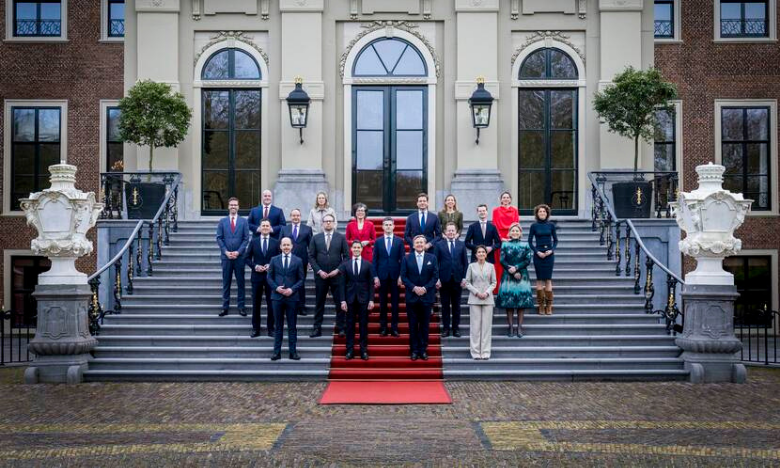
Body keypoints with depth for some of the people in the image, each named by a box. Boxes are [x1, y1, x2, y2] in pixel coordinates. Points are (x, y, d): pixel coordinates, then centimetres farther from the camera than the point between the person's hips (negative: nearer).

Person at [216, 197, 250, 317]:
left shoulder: (243, 221, 4)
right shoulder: (222, 221, 7)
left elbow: (246, 239, 1)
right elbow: (219, 238, 4)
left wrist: (238, 252, -10)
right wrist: (226, 252, -8)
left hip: (239, 256, -1)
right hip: (226, 256, 1)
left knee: (240, 282, 3)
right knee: (226, 283, 4)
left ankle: (241, 306, 9)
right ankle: (225, 307, 9)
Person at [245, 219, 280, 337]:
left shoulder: (275, 243, 3)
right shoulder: (253, 242, 5)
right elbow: (248, 258, 6)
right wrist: (255, 266, -10)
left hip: (271, 276, -1)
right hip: (257, 276, 1)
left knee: (271, 303, 3)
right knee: (256, 303, 5)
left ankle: (270, 328, 12)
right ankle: (255, 329, 13)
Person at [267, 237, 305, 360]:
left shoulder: (298, 261, 5)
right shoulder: (274, 260, 8)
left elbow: (301, 279, 4)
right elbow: (269, 277, 7)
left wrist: (292, 289, -11)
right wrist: (276, 287, -10)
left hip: (292, 297, -1)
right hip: (277, 296, 1)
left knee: (292, 326, 4)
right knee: (278, 326, 5)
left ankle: (293, 352, 9)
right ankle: (277, 352, 8)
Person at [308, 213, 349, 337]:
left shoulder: (341, 237, 3)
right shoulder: (315, 238, 5)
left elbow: (346, 256, 1)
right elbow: (311, 257, 3)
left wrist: (338, 270, -9)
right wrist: (319, 271, -8)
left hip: (337, 275, -1)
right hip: (320, 275, 1)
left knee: (340, 303, 1)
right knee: (319, 303, 5)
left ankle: (341, 328, 9)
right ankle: (317, 328, 10)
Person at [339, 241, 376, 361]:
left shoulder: (368, 265, 3)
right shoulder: (345, 265, 5)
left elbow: (371, 283, 2)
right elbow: (343, 284, 3)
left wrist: (371, 300, -4)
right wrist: (343, 300, -3)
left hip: (363, 298, -1)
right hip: (350, 299, 1)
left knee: (363, 325, 3)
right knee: (350, 325, 4)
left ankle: (363, 350, 9)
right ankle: (350, 350, 9)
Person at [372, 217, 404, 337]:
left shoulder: (399, 241, 4)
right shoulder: (378, 241, 6)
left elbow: (402, 259, 3)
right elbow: (374, 260, 5)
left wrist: (401, 276, -5)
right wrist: (375, 276, -3)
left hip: (395, 275, 0)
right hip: (382, 275, 0)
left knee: (395, 303, 2)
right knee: (383, 303, 4)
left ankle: (394, 327, 7)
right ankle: (383, 327, 10)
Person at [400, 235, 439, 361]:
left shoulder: (432, 258, 5)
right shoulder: (407, 258, 4)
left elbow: (435, 276, 0)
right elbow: (403, 276, 0)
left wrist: (425, 288, -11)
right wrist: (414, 288, -13)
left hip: (427, 296, 0)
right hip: (412, 296, 0)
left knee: (425, 325, 4)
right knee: (413, 325, 3)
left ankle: (423, 350, 11)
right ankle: (414, 350, 9)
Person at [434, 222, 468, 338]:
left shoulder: (461, 245, 7)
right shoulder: (439, 245, 3)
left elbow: (465, 262, 6)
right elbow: (435, 263, 0)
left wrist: (464, 278, -2)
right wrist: (437, 279, -7)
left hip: (457, 279, 1)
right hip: (444, 280, -1)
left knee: (456, 305, 7)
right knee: (445, 305, 5)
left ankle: (456, 328, 13)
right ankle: (445, 328, 11)